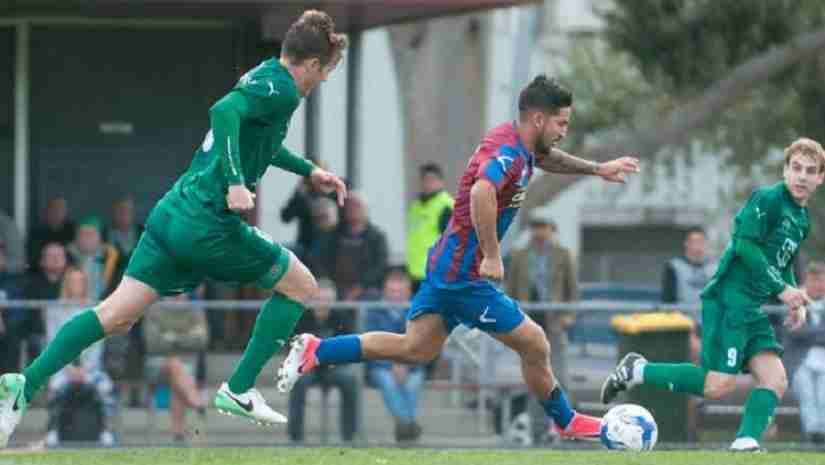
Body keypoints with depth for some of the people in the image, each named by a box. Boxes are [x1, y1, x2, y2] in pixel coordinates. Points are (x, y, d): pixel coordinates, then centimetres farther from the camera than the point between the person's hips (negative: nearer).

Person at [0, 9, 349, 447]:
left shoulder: (263, 76, 19)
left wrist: (308, 170, 42)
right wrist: (235, 181, -31)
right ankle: (238, 391, 10)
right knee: (299, 284, 10)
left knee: (117, 315, 3)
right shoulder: (281, 90, -10)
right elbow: (224, 112, -28)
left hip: (172, 212, 9)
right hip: (209, 223, -9)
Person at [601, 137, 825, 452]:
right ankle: (637, 371, -1)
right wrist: (781, 289, -18)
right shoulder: (767, 199, -10)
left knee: (775, 380, -5)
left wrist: (795, 302, 11)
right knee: (718, 386, -14)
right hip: (728, 299, -9)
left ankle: (745, 444, -8)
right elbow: (745, 245, -19)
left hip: (753, 309, 9)